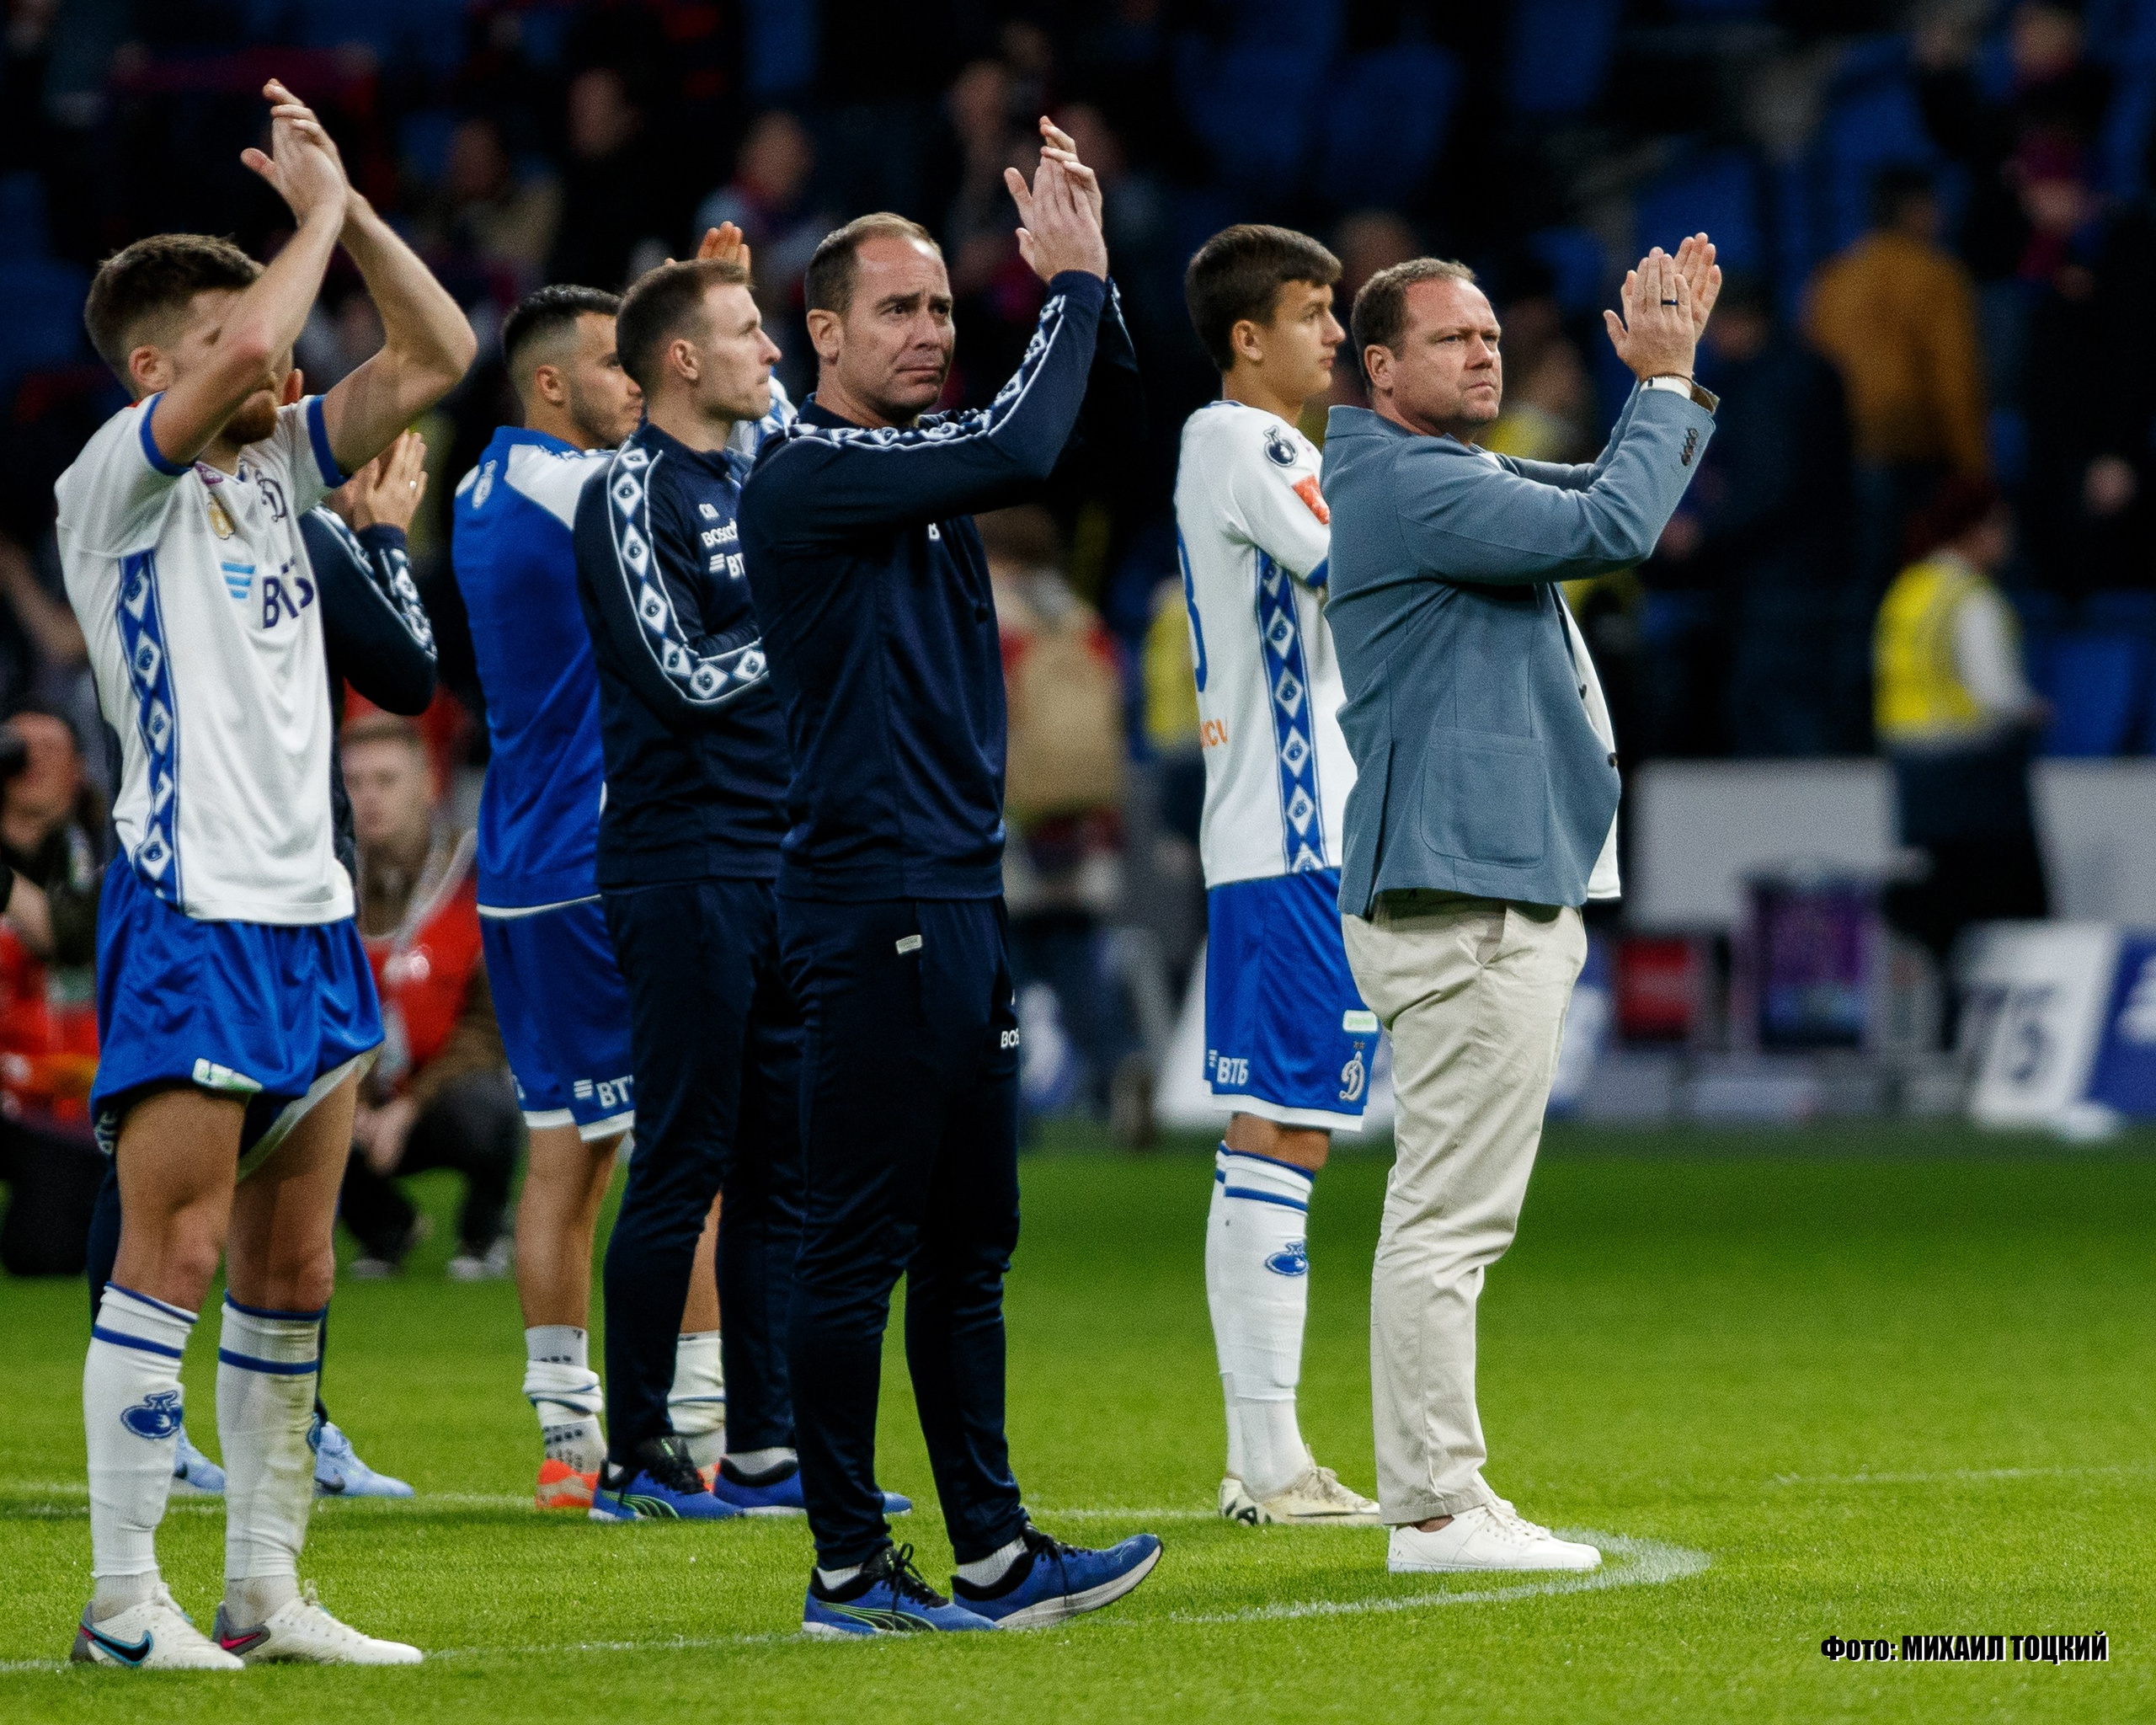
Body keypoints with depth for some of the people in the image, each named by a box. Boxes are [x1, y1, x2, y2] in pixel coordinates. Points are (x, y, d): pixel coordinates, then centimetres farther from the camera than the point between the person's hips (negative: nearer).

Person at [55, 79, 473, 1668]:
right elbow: (241, 353, -24)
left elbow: (438, 355, 14)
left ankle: (266, 1592, 12)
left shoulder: (275, 469, 14)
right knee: (174, 1255, -9)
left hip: (311, 913, 8)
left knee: (290, 1269, 8)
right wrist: (318, 209, -9)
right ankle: (123, 1599, -7)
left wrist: (347, 202, 4)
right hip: (189, 917, -8)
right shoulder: (118, 483, -6)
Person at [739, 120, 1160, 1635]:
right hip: (872, 905, -9)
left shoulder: (929, 466, 15)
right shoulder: (806, 474, -11)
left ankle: (992, 1552, 15)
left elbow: (1101, 436, 18)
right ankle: (849, 1570, -3)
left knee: (968, 1242, 11)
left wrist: (1094, 280, 5)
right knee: (861, 1245, -6)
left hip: (964, 902, 9)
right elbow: (1022, 451, -22)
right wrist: (1073, 282, -11)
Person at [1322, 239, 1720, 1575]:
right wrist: (1665, 383, -8)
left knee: (1453, 1214, 12)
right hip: (1464, 900, -11)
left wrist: (1673, 377, 13)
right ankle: (1438, 1506, -10)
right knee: (1451, 1214, -10)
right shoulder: (1409, 484, -13)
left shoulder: (1465, 479, 20)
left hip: (1504, 890, 11)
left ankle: (1433, 1499, 15)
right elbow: (1611, 527, -20)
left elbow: (1611, 506, 27)